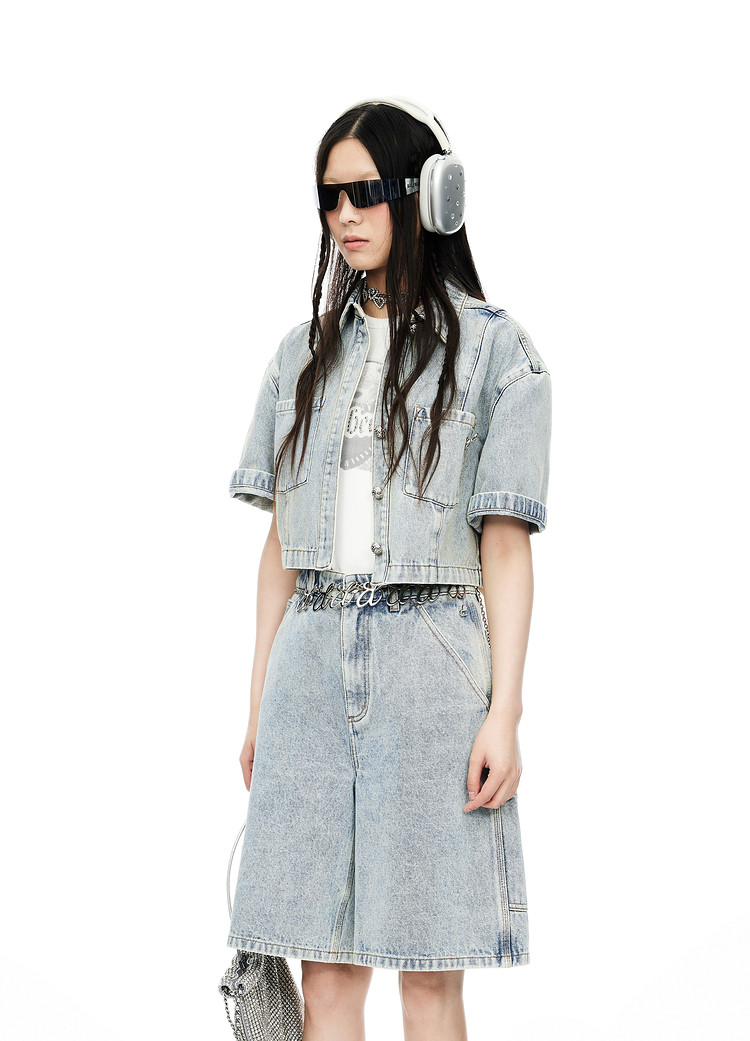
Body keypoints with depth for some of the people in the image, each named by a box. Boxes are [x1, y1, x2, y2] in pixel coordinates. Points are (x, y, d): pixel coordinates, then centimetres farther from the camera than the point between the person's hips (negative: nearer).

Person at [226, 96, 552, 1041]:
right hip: (312, 658, 4)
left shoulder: (493, 350, 2)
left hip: (430, 659, -3)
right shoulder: (306, 351, 14)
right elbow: (280, 543, 14)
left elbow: (506, 547, -2)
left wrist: (504, 711, -8)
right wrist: (259, 704, 11)